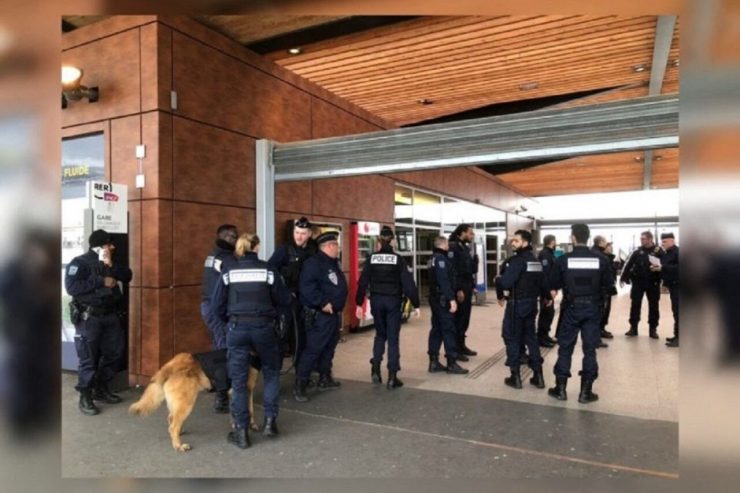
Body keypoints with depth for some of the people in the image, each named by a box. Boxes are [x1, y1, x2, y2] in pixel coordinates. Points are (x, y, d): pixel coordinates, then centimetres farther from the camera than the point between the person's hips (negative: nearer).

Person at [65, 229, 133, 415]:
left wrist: (111, 266, -12)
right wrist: (101, 282, -21)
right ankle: (85, 397, 10)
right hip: (88, 317, -7)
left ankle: (101, 389, 29)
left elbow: (127, 276, 2)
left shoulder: (110, 262, 10)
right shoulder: (80, 263, -10)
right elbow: (71, 287, -22)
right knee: (88, 358, -2)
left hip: (110, 315, 7)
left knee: (114, 352, 12)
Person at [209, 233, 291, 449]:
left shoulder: (228, 271, 4)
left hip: (237, 328, 1)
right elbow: (285, 300, 4)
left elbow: (216, 307, 2)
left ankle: (241, 432, 13)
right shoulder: (267, 270, 0)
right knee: (271, 371, 20)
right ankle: (270, 421, 17)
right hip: (263, 327, 0)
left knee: (238, 380, 9)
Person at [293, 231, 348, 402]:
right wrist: (322, 302, -26)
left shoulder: (333, 263, 16)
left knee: (329, 349, 17)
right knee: (313, 349, -9)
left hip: (334, 314, 10)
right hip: (319, 315, -10)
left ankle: (325, 379, 29)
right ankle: (299, 385, -3)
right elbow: (306, 287, -27)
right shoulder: (313, 263, -15)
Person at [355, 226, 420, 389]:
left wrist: (359, 304, 4)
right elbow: (408, 283, -8)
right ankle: (392, 377, 3)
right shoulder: (398, 259, -5)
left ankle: (375, 368, 8)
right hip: (393, 301, -2)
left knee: (380, 334, 20)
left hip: (376, 300, 2)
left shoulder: (371, 258, 0)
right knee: (393, 338, 4)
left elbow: (363, 282, -1)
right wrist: (415, 305, -4)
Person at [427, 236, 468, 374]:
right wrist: (452, 299, -25)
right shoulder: (441, 258, -14)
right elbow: (444, 281, -23)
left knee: (436, 329, 11)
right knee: (449, 330, -6)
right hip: (443, 299, -10)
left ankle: (433, 362, 14)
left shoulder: (433, 259, 17)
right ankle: (452, 363, -3)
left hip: (435, 298, 10)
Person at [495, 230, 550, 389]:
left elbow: (506, 283, -25)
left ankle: (515, 377, 6)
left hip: (517, 304, -8)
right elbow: (542, 282, 18)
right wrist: (547, 297, 35)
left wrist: (497, 280, -3)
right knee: (530, 337, 16)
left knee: (512, 338, 3)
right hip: (531, 303, 8)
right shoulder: (536, 261, 10)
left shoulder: (517, 260, -17)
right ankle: (538, 375, 17)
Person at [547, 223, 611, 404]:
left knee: (565, 348, 9)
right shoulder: (600, 259, -5)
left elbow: (553, 286, -1)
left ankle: (560, 388, 14)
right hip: (593, 308, 1)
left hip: (572, 308, -1)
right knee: (590, 349, 7)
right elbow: (606, 286, 3)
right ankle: (585, 391, 12)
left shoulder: (563, 259, -9)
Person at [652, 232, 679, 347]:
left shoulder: (677, 252, -12)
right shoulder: (667, 254, 16)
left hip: (677, 285, -9)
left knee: (677, 311, -9)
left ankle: (678, 337, -7)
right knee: (675, 310, 13)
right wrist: (657, 268, 3)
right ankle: (677, 336, 19)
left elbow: (677, 268, -24)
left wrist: (662, 268, -24)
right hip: (672, 285, 9)